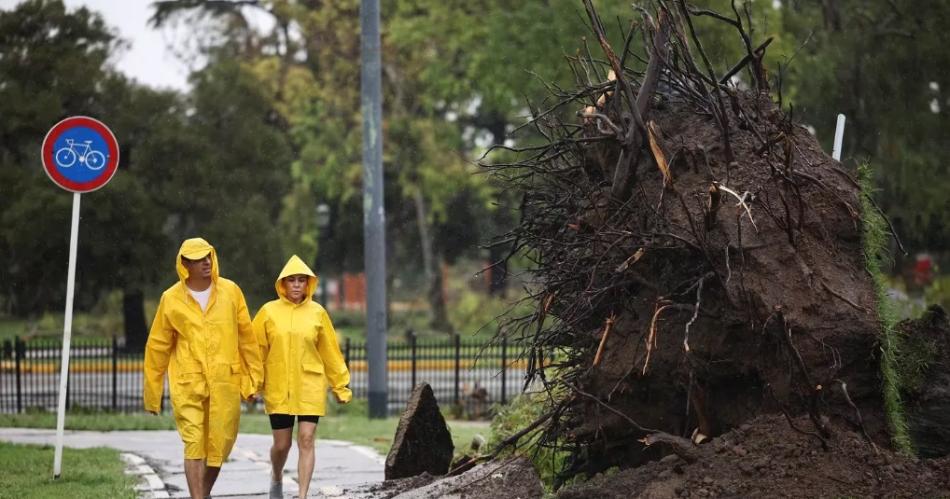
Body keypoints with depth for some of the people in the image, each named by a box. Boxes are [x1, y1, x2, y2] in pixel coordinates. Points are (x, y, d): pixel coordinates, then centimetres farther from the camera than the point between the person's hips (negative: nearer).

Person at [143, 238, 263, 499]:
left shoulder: (230, 291, 3)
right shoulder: (171, 299, 1)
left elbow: (247, 337, 7)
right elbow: (157, 347, 7)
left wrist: (253, 379, 5)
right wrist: (152, 394, 9)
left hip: (225, 383, 2)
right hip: (187, 384, -2)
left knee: (221, 444, 6)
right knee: (194, 445, -9)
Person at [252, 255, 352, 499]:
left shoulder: (317, 313, 2)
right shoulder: (269, 312, -1)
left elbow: (330, 351, 6)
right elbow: (257, 350, 2)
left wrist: (340, 386, 9)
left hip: (310, 387, 0)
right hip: (278, 388, 0)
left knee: (306, 441, -9)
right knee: (282, 444, 7)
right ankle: (276, 478, 38)